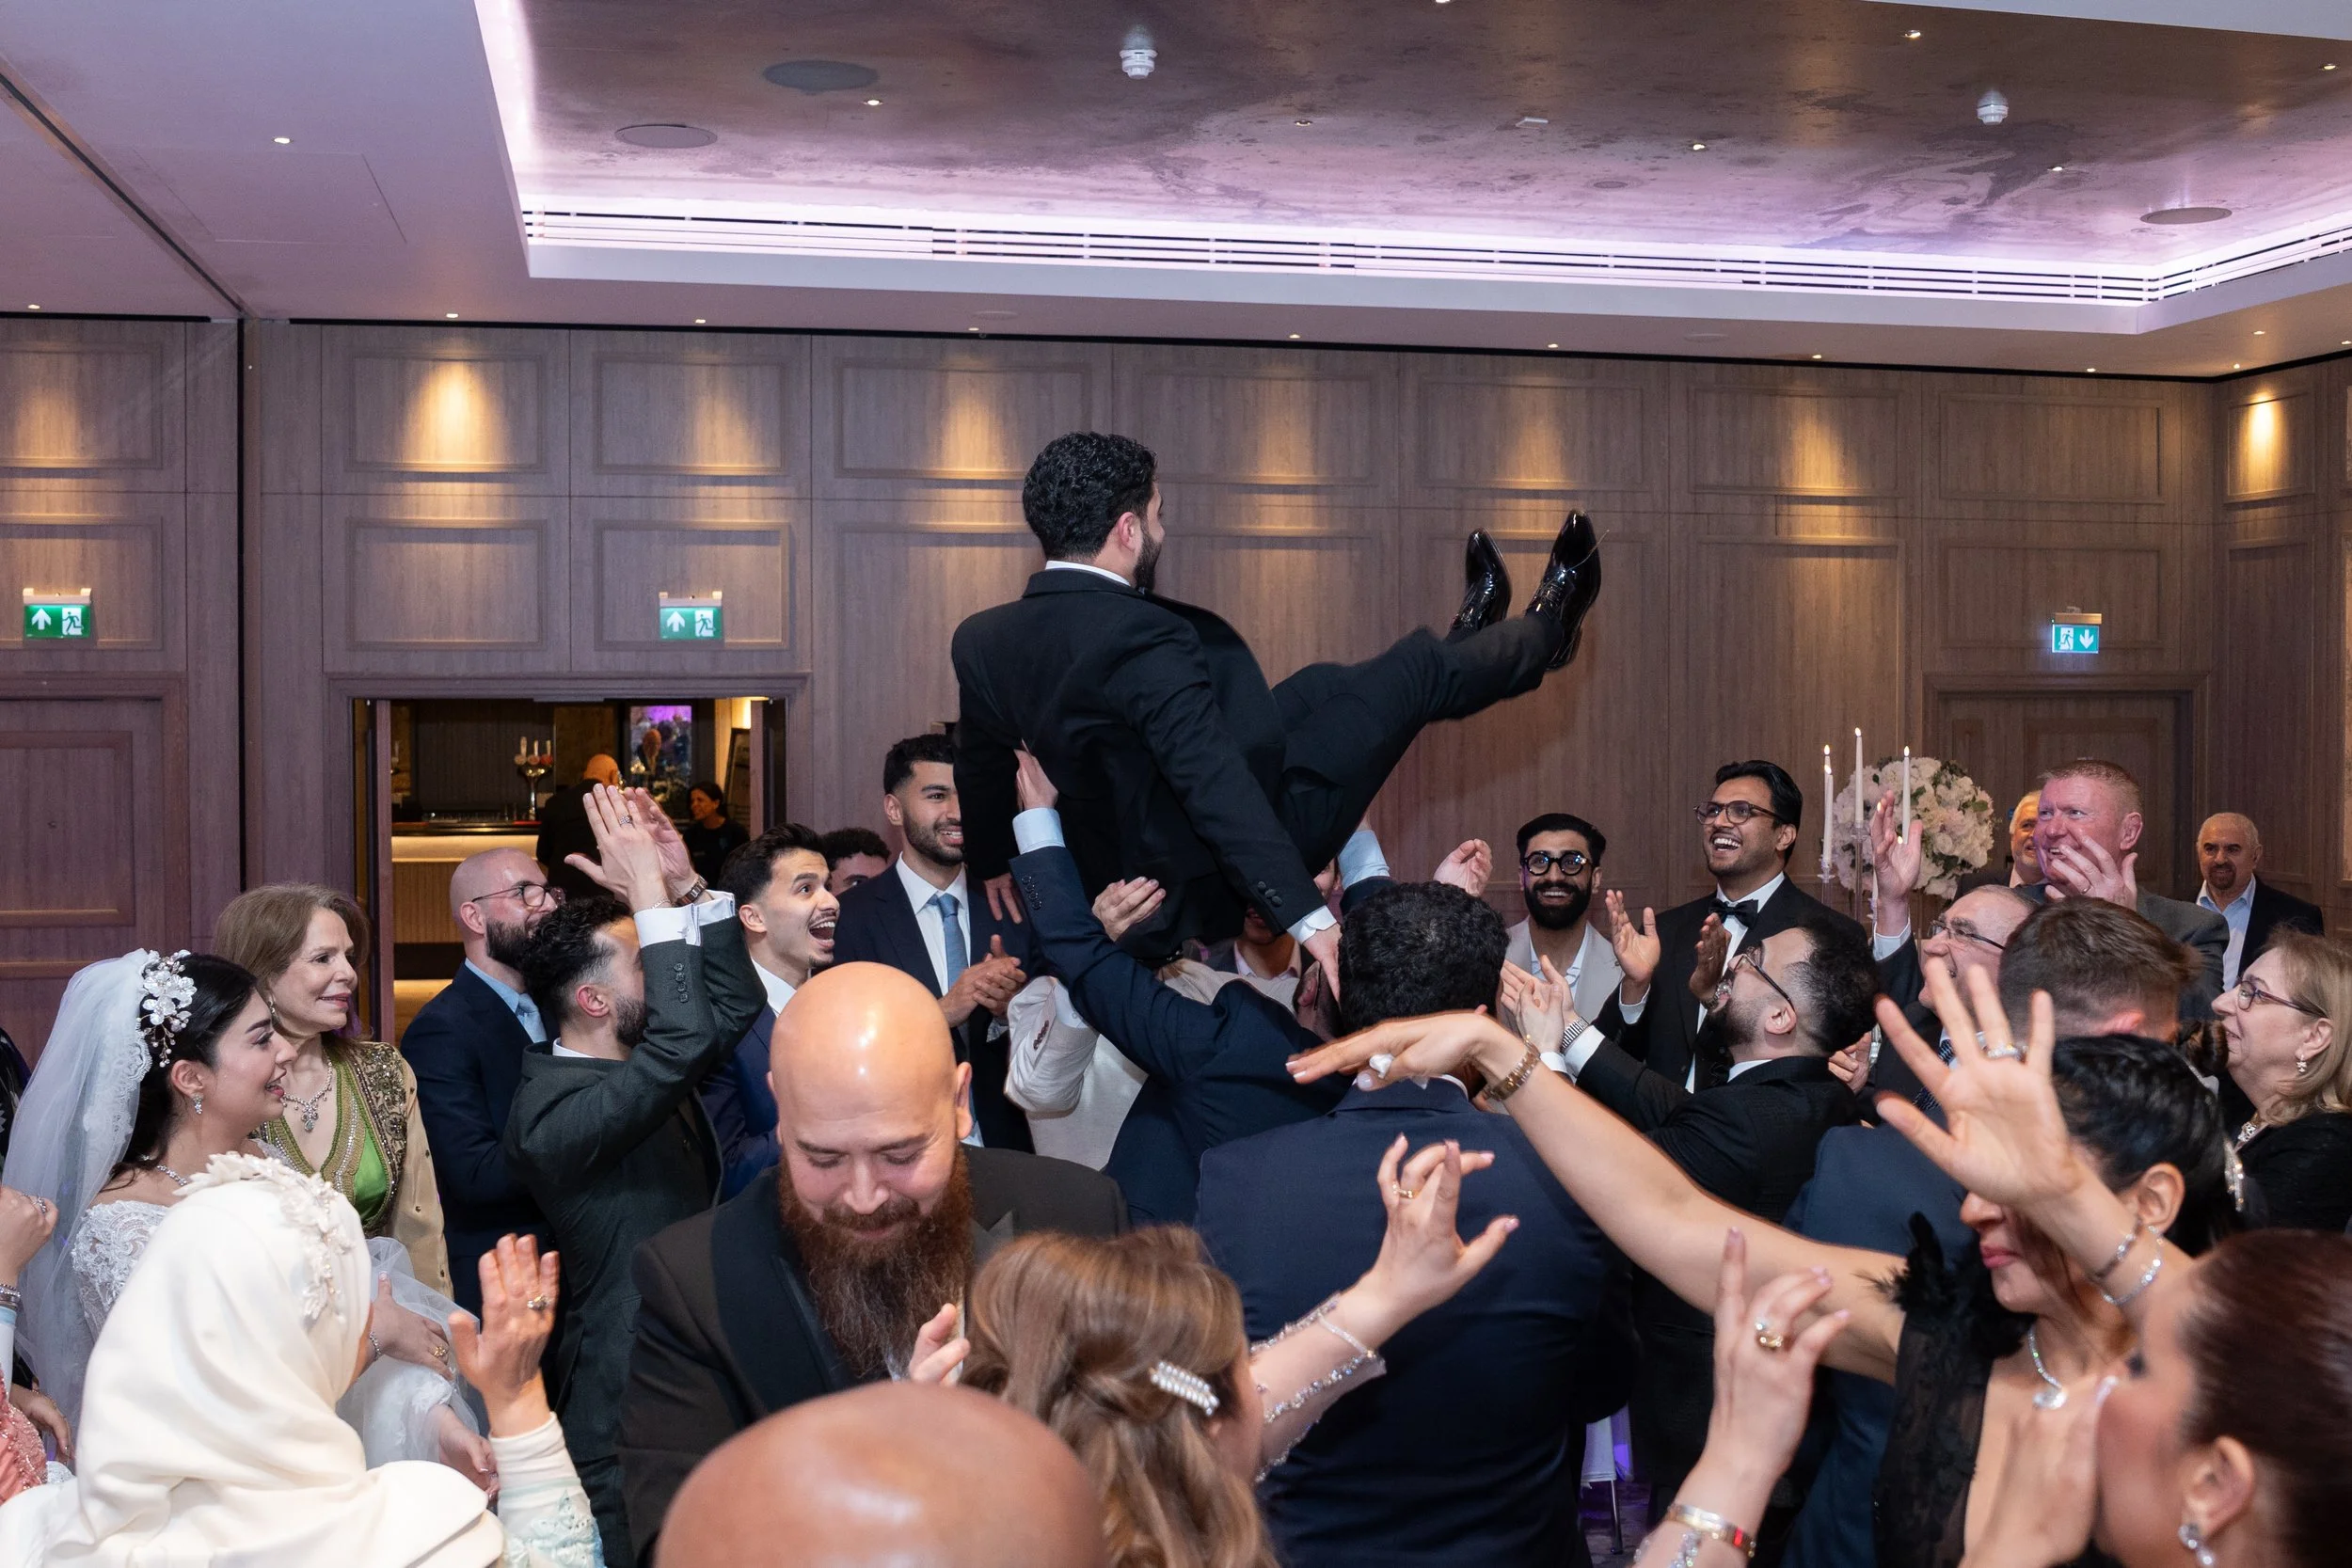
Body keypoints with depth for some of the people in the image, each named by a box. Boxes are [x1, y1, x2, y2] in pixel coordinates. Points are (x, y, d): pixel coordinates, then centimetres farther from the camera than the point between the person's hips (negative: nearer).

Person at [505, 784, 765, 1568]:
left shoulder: (630, 1060, 6)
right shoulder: (553, 1112, -24)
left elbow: (734, 1003, 5)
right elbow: (687, 1040, -37)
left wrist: (689, 888, -6)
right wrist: (652, 898, -31)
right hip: (632, 1410, -9)